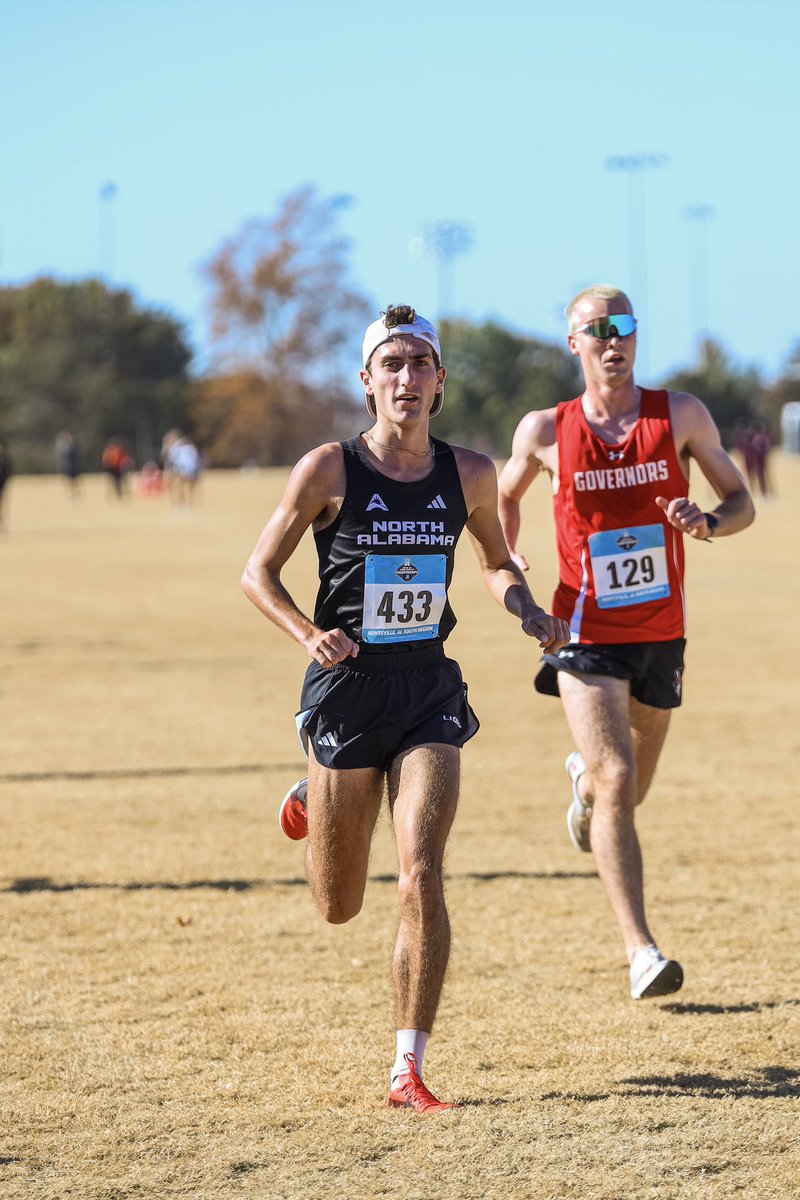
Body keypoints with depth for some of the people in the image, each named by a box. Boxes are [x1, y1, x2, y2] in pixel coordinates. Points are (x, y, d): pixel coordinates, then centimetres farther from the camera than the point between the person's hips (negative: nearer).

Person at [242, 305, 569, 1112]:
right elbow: (258, 573, -1)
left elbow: (495, 564, 19)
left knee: (422, 876, -15)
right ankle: (311, 802, 46)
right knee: (338, 907, 9)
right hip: (348, 688, -1)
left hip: (430, 689, 2)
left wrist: (528, 612, -2)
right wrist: (309, 635, -19)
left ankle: (408, 1070, -7)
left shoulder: (468, 475, 1)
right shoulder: (329, 470, -8)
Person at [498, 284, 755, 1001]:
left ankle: (585, 780, 58)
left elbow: (743, 501, 3)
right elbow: (504, 498, 16)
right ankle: (641, 950, -21)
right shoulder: (545, 431, -3)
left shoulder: (681, 415, -2)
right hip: (587, 637, -3)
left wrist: (710, 524, -19)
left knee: (629, 788, 18)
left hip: (661, 635, 3)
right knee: (616, 781, -19)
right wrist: (505, 561, -3)